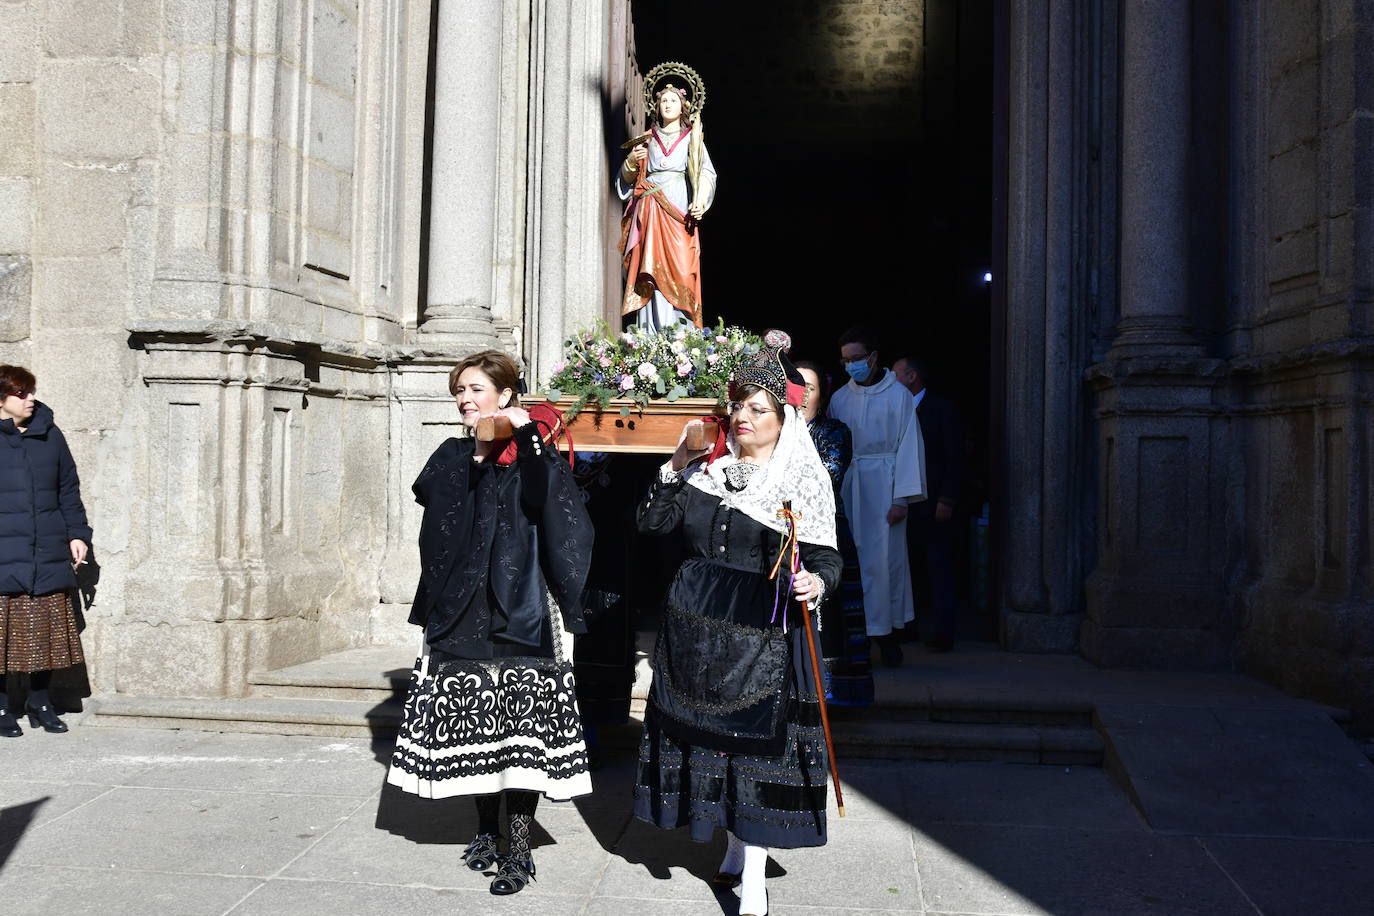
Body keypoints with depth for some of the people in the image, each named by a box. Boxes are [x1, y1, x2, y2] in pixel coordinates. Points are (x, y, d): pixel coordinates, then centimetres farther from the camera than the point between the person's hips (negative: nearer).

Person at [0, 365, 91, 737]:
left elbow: (68, 489, 14)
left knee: (48, 631, 6)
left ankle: (40, 702, 20)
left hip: (49, 556, 3)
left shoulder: (49, 435, 10)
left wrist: (77, 533, 8)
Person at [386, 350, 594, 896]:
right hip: (459, 615, 6)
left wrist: (529, 434, -24)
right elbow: (436, 538, 16)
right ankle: (486, 829, 26)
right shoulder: (451, 458, 13)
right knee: (474, 726, 11)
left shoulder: (528, 455, -3)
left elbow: (545, 500, -23)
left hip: (519, 614, -5)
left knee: (519, 727, -5)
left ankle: (519, 849, 3)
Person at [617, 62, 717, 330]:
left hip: (678, 210, -2)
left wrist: (700, 202, -18)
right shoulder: (648, 139, 19)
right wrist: (631, 161, -3)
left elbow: (706, 172, -1)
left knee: (678, 269, -12)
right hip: (648, 212, 2)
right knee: (650, 272, -6)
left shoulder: (691, 138, 13)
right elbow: (627, 178, 19)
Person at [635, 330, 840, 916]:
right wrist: (677, 465, -2)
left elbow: (825, 557, -7)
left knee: (756, 740, -3)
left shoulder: (804, 481, -3)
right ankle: (737, 848, 32)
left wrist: (815, 583, -28)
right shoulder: (708, 470, 9)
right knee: (709, 731, 12)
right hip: (696, 625, 5)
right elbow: (652, 522, 4)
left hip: (761, 631, -5)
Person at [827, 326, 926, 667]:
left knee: (885, 560, -3)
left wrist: (901, 498, -9)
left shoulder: (897, 396, 0)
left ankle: (889, 633, 7)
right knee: (852, 560, 3)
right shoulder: (840, 398, 9)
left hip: (884, 488, -3)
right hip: (848, 487, 3)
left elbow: (908, 447, -3)